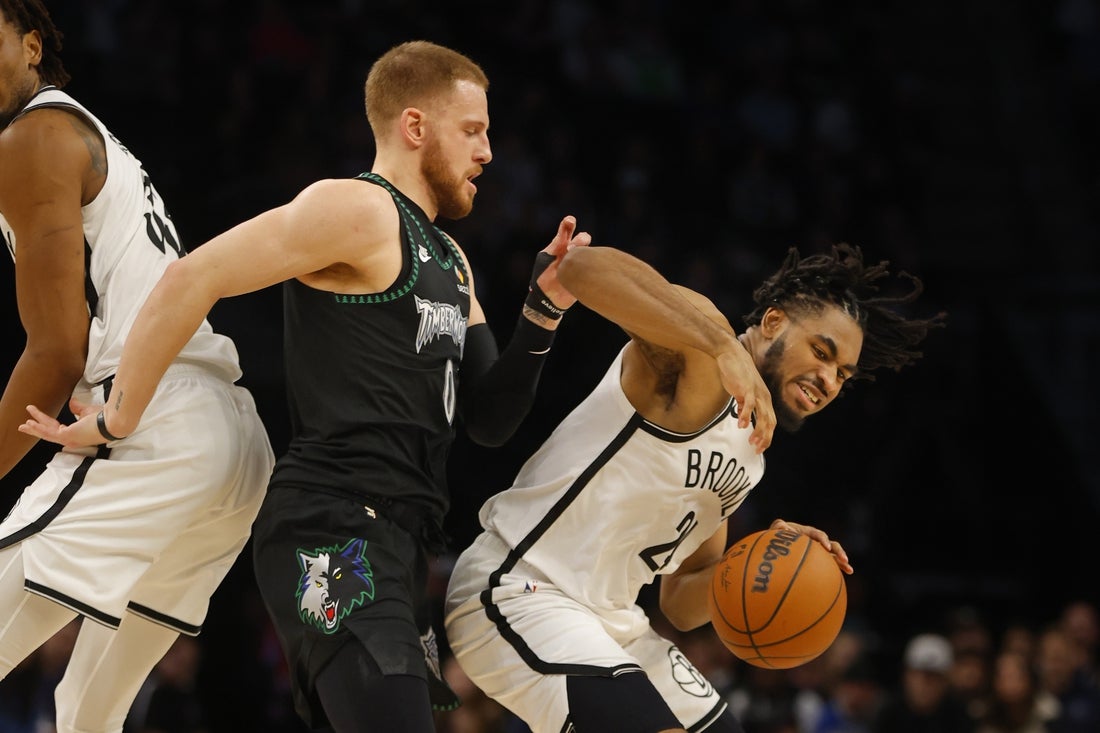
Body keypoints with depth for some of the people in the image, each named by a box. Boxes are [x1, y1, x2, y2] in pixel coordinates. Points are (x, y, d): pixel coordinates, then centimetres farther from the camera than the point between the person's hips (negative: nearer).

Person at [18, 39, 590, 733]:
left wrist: (543, 312, 7)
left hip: (397, 545, 10)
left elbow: (489, 421, 20)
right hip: (333, 535, -10)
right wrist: (117, 422, -10)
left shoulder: (450, 261, 23)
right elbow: (191, 281, -13)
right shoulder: (357, 210, -7)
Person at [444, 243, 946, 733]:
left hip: (609, 617, 10)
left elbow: (680, 605, 19)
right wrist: (724, 346, -36)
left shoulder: (746, 458, 16)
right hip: (517, 592, -10)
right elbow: (582, 266, -32)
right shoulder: (700, 355, -11)